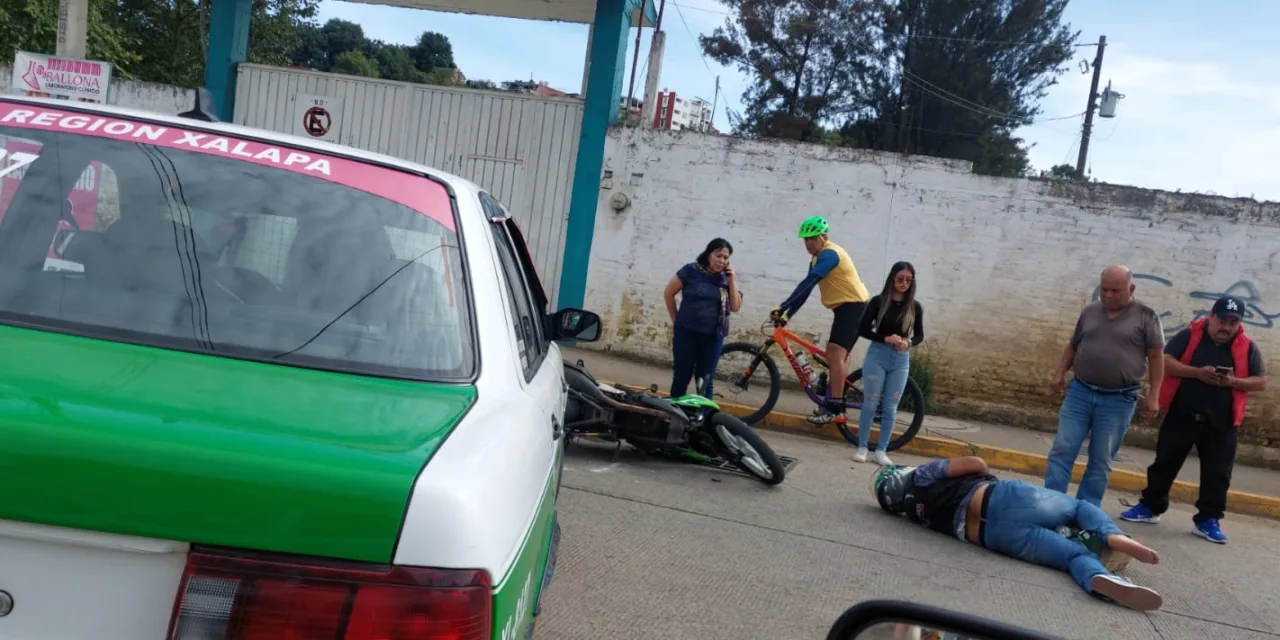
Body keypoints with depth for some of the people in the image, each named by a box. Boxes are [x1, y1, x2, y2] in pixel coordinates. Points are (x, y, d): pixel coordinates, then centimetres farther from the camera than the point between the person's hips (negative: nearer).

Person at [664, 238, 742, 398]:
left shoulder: (726, 279, 3)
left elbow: (736, 307, -1)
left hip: (713, 337, 2)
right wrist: (676, 320, 6)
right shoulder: (691, 270, -7)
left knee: (705, 381, 9)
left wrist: (731, 281, -8)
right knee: (682, 376, 6)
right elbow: (668, 293, 2)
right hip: (686, 333, -2)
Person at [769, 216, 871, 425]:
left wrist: (782, 307, -30)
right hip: (844, 307, 11)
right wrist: (787, 315, 1)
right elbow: (805, 290, 11)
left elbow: (807, 284, -27)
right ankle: (835, 404, 23)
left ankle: (834, 409, -24)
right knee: (836, 357, 15)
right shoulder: (817, 258, 15)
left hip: (853, 306, -11)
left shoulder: (829, 254, -17)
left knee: (835, 354, -20)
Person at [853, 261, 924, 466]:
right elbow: (862, 329, -4)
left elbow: (919, 335, 10)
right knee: (870, 404, 1)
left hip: (901, 360, 2)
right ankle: (862, 447, 12)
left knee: (890, 408, 5)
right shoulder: (878, 301, -4)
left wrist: (908, 343, -13)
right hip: (877, 355, -2)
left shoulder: (915, 307, 2)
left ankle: (881, 450, 13)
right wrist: (885, 338, -18)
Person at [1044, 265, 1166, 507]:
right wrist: (1059, 374, 6)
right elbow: (1073, 346, 17)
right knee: (1062, 450, -1)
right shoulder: (1089, 312, 9)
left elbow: (1156, 357, -2)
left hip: (1118, 400, -3)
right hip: (1079, 392, 3)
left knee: (1101, 461, 5)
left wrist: (1153, 395, -8)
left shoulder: (1146, 316, -2)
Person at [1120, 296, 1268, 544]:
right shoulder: (1189, 336, -1)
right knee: (1165, 463, 8)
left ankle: (1208, 520, 15)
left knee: (1217, 474, 3)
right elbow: (1165, 362, -8)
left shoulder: (1248, 348, 3)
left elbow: (1261, 382, 3)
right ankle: (1150, 507, 20)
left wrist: (1233, 381, -16)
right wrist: (1197, 372, -21)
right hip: (1181, 415, -1)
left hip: (1221, 423, 1)